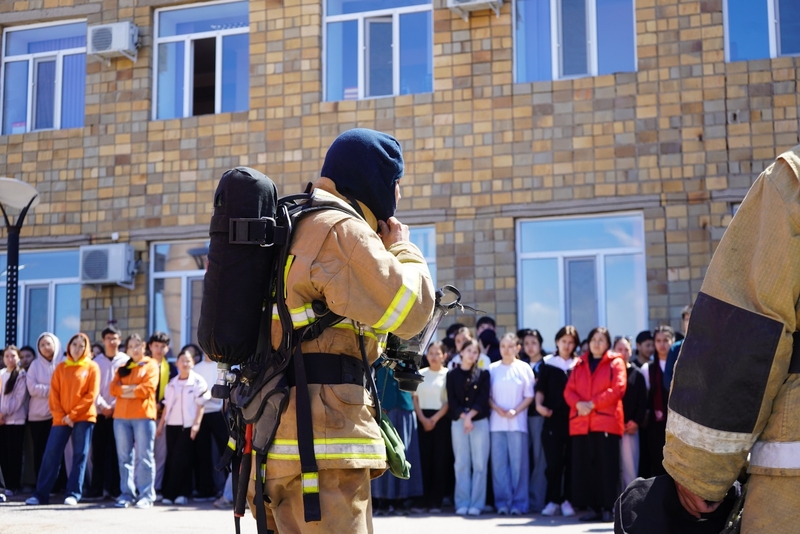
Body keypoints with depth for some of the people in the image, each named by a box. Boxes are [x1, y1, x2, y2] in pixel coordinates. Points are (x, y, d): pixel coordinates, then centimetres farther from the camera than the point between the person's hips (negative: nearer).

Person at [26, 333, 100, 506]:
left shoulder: (92, 367, 2)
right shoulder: (61, 367, 11)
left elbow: (91, 395, -5)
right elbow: (54, 394, 5)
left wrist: (72, 415, -10)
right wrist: (61, 416, -8)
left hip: (83, 418, -2)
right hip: (61, 418, 2)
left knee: (80, 455, -3)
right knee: (51, 454, -1)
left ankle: (73, 494, 1)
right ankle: (41, 494, 3)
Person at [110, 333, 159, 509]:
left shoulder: (151, 365, 6)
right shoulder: (123, 368, 20)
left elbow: (148, 389, -8)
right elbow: (113, 388, 5)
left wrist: (124, 391, -1)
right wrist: (133, 387, -8)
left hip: (143, 416, -5)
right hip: (121, 417, 5)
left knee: (144, 457, -5)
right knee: (124, 457, 4)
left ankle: (146, 496, -4)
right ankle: (126, 495, 8)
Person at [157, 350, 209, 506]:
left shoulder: (198, 381, -1)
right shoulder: (172, 383, 13)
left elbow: (201, 405, -6)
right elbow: (167, 405, 16)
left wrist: (196, 424, -14)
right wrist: (161, 424, 12)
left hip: (188, 425, -5)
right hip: (172, 424, 5)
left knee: (181, 459, -7)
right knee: (171, 459, 3)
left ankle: (172, 493, -1)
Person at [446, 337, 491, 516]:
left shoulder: (483, 374, 7)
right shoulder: (452, 374, 9)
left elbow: (483, 398, -2)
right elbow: (452, 401, 2)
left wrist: (470, 416, -12)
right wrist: (463, 417, -11)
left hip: (480, 421, -1)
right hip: (458, 421, 1)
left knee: (479, 464, -3)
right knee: (461, 464, 1)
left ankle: (476, 504, 0)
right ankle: (462, 503, 4)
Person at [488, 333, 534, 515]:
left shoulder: (524, 368, 4)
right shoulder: (492, 369, 8)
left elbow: (529, 396, 3)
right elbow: (487, 395, 8)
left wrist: (515, 411, -10)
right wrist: (497, 409, -9)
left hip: (517, 422, -1)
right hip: (497, 423, 2)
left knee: (518, 463, -2)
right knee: (499, 462, 0)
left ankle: (518, 503, 3)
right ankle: (502, 502, 6)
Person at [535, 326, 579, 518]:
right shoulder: (547, 363, 9)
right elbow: (540, 388, 5)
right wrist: (539, 404, -12)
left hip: (574, 418, 1)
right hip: (553, 418, -1)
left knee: (571, 461, 2)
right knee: (553, 461, -2)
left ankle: (567, 501, 10)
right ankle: (552, 500, 7)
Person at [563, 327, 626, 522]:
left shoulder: (615, 362, 7)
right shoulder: (579, 364, 19)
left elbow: (618, 389, -6)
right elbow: (569, 390, 11)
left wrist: (593, 403, -13)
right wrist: (578, 404, -11)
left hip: (606, 421, -4)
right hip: (580, 423, 4)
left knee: (607, 466, -6)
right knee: (584, 466, 1)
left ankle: (607, 508, -2)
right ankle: (593, 508, 7)